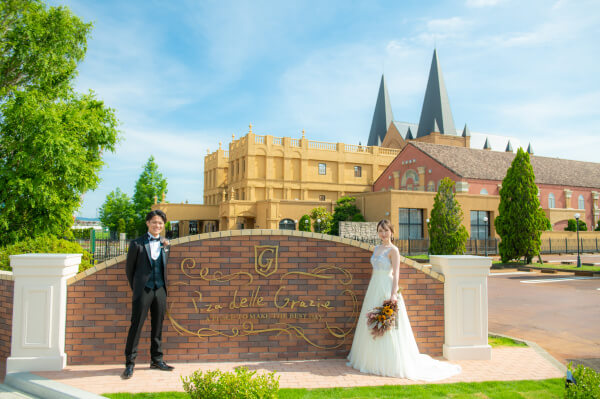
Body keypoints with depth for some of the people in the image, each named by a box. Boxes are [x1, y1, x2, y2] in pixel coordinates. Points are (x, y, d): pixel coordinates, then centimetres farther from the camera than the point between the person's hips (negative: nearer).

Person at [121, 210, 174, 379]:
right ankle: (130, 363, 8)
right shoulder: (137, 244, -2)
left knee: (158, 325, 11)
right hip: (143, 290, -4)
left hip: (160, 290, 4)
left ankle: (156, 359, 23)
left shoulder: (165, 244, 9)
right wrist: (135, 288, 8)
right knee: (136, 325, -2)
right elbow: (129, 268, 5)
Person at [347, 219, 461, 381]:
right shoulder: (377, 248, 13)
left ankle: (392, 364, 7)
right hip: (374, 289, 8)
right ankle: (373, 360, 25)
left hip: (386, 289, -8)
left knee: (388, 329, -3)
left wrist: (393, 294, -24)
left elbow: (396, 273, -15)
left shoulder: (393, 250, -9)